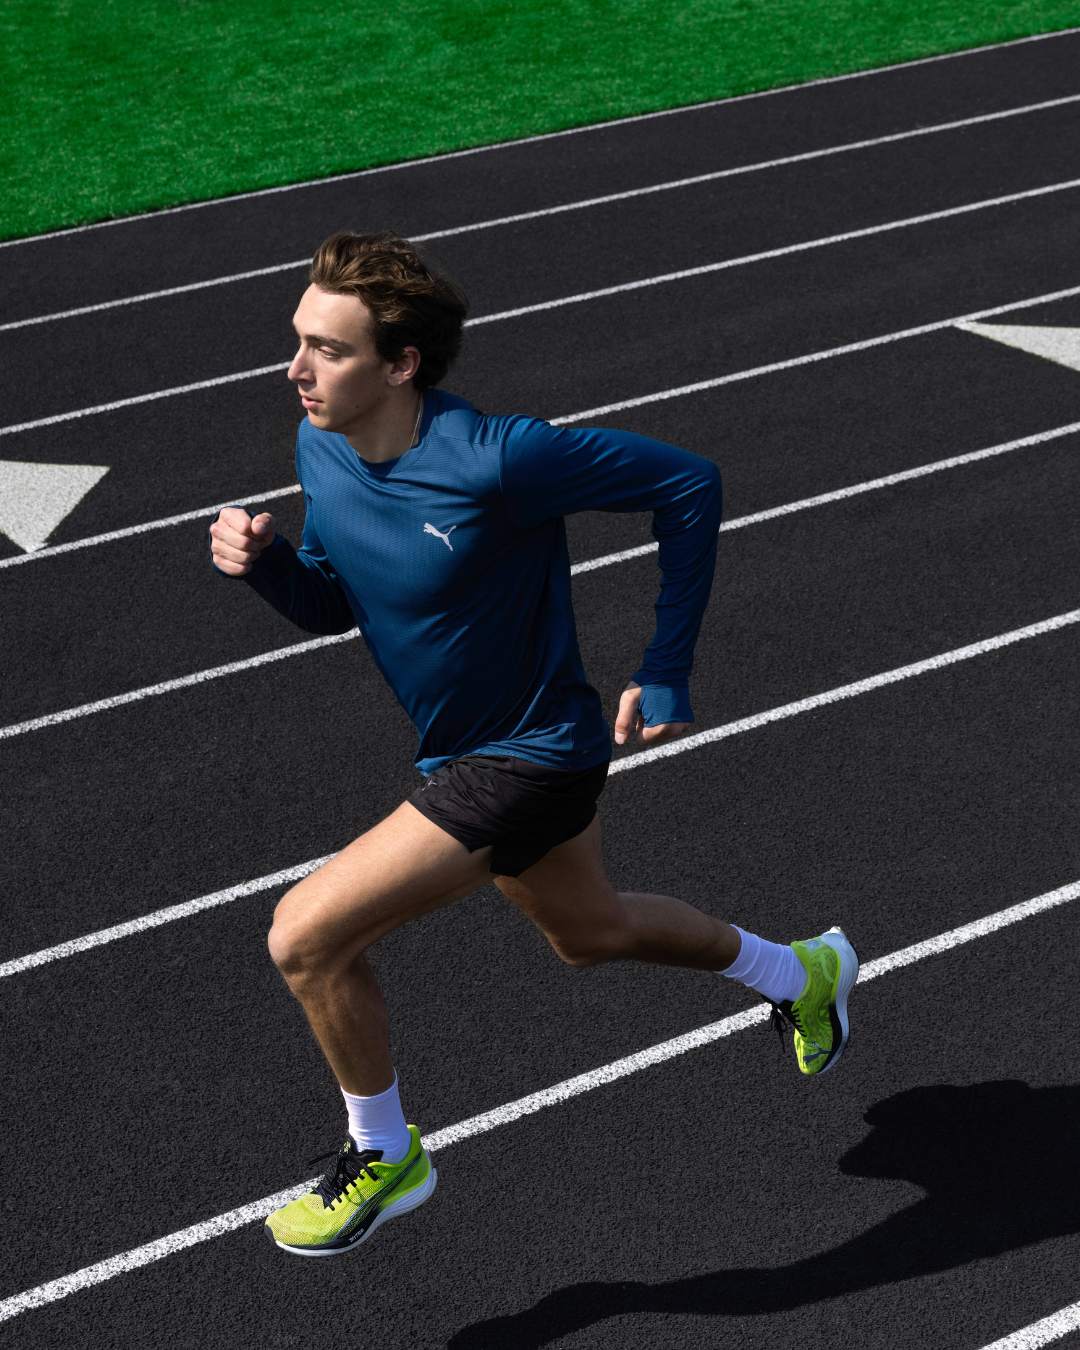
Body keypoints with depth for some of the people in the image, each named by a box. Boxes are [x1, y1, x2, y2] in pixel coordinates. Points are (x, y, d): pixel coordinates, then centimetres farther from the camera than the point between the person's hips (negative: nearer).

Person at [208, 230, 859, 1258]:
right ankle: (801, 973, 55)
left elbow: (688, 484, -20)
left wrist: (666, 673, -17)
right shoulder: (319, 448, -7)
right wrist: (263, 561, -15)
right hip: (465, 752, 9)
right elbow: (334, 607, 7)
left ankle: (384, 1158, 13)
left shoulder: (495, 458, -30)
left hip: (529, 758, -9)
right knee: (590, 931, 30)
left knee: (306, 935, -14)